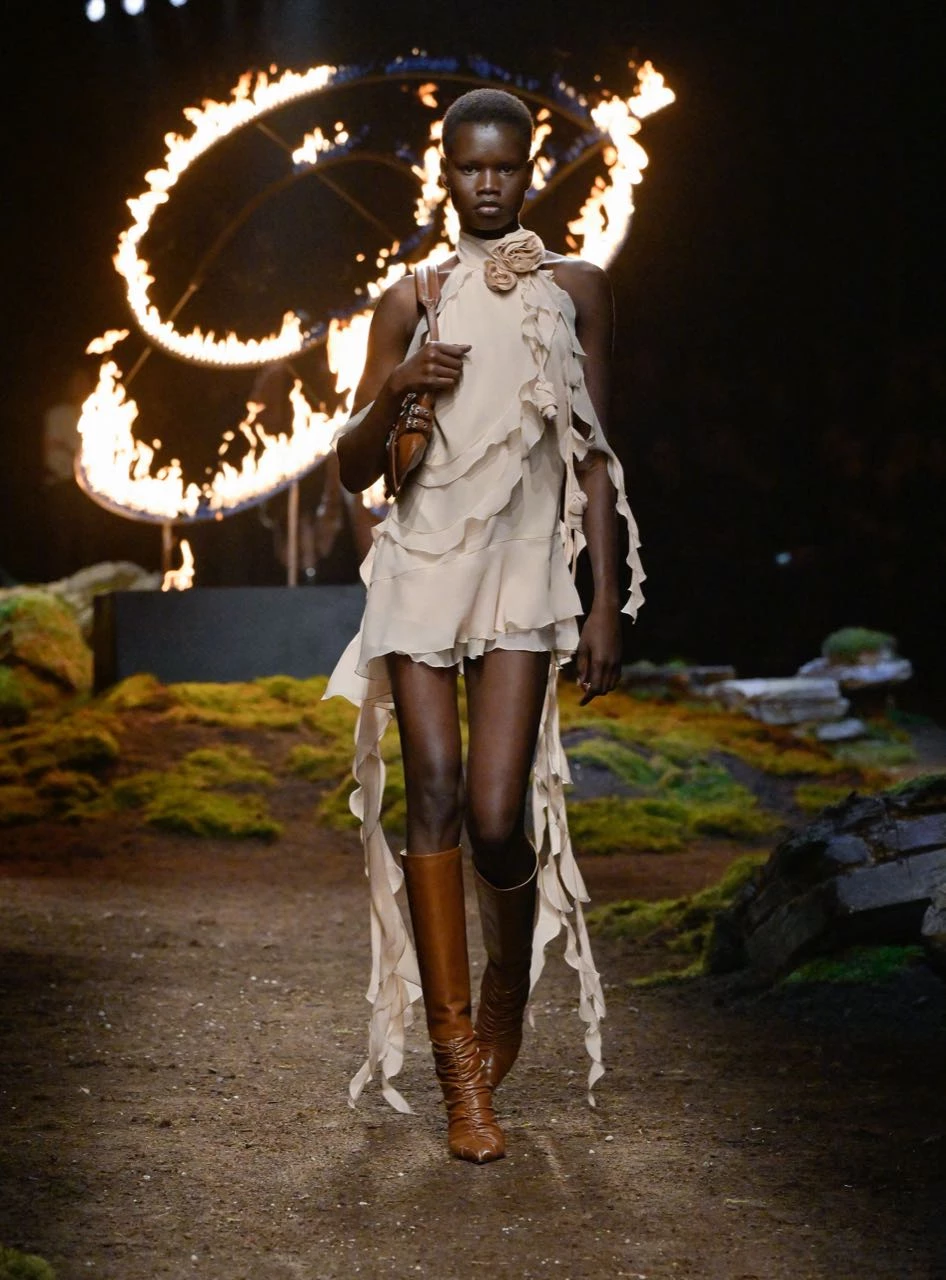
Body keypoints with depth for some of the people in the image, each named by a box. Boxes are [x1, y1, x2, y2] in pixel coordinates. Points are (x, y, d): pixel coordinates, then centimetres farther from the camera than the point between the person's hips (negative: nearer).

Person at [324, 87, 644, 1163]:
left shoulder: (575, 289, 9)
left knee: (498, 815, -11)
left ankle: (508, 984, 22)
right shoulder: (411, 301, 10)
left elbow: (592, 457, 7)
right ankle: (459, 1070, -4)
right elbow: (353, 469, 8)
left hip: (525, 563, -1)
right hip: (421, 560, 1)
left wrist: (606, 602, 1)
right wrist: (393, 389, -12)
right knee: (433, 790, -10)